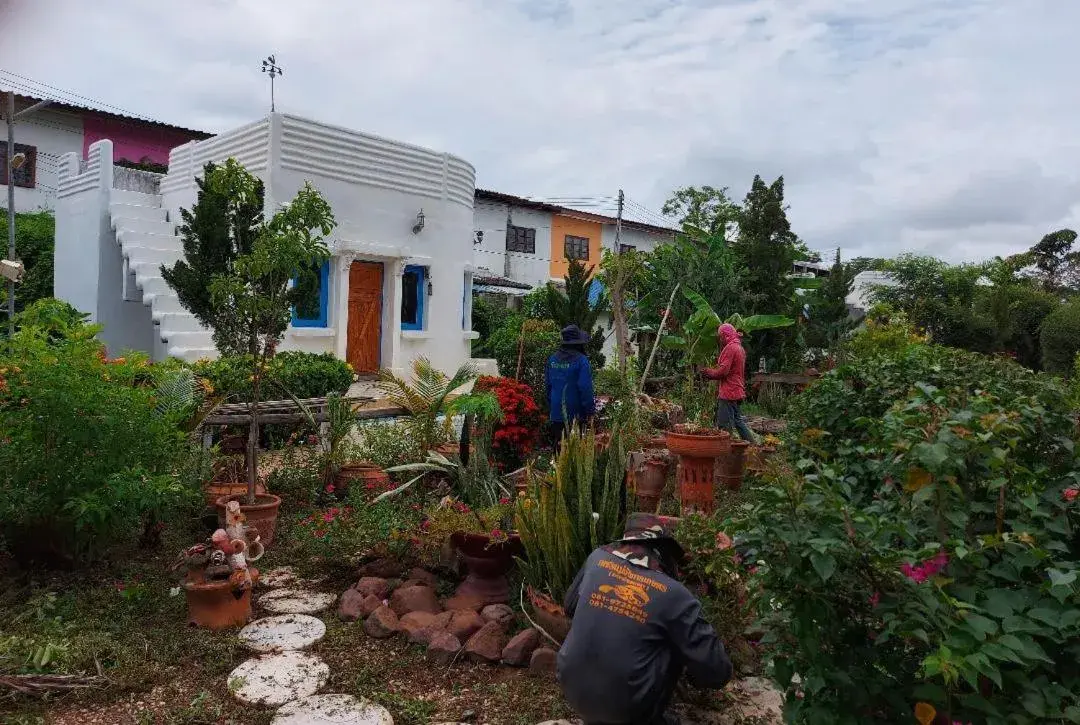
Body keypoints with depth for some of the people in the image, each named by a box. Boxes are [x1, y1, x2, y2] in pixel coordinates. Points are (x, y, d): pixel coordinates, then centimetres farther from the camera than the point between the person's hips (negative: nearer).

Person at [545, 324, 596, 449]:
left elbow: (547, 384, 13)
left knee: (557, 447, 12)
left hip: (555, 414, 5)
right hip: (574, 414, -5)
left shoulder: (552, 359, 6)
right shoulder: (581, 360, -14)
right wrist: (590, 411, -8)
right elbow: (585, 388, -16)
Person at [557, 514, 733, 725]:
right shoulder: (674, 595, -11)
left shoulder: (598, 558, 0)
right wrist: (693, 673, 14)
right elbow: (717, 672, -7)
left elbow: (570, 605, 17)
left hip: (573, 692, 4)